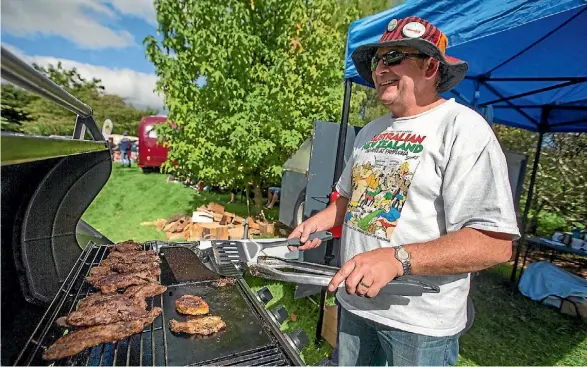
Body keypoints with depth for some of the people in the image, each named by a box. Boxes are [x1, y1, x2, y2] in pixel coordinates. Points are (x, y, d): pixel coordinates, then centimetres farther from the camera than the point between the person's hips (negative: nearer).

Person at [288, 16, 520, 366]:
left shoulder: (463, 128, -15)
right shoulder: (371, 131, 7)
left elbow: (496, 243, -20)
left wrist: (397, 259, -30)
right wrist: (318, 222, 1)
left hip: (421, 322, -6)